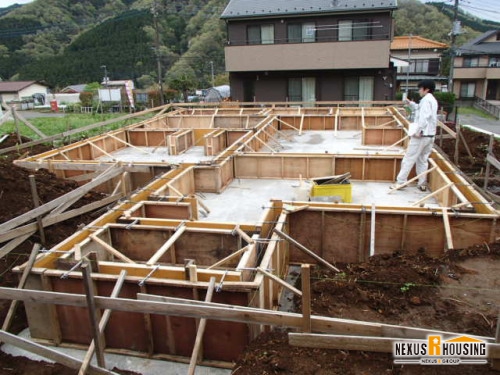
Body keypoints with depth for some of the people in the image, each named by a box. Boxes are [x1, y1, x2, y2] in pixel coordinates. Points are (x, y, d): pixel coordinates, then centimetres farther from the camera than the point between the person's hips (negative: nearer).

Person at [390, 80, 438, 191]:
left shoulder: (426, 100, -12)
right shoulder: (432, 100, 18)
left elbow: (424, 116, -24)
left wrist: (418, 131, -24)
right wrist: (410, 103, 18)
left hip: (421, 135, -9)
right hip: (430, 135, 9)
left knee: (409, 159, -3)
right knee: (423, 160, 14)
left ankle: (400, 182, 0)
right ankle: (422, 183, 16)